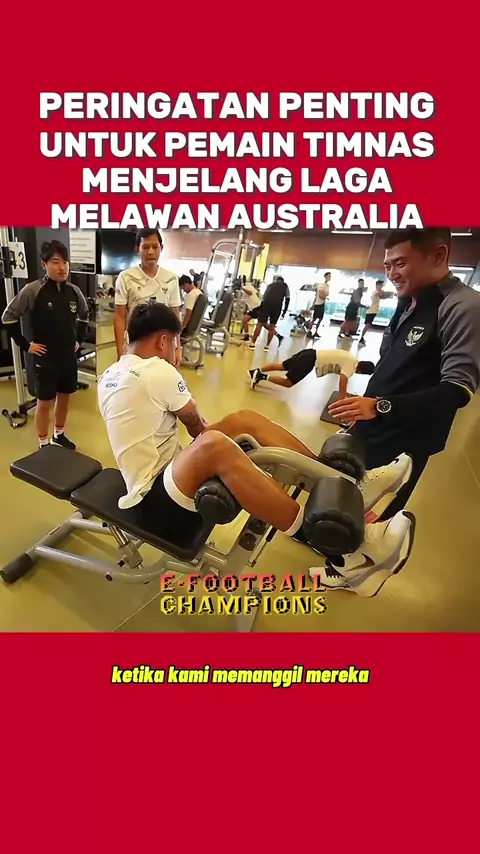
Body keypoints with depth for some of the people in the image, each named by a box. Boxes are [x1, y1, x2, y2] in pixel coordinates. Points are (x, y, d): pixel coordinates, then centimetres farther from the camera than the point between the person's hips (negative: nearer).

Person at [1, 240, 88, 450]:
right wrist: (25, 345, -9)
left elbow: (84, 315, 19)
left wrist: (79, 339, 12)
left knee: (64, 396, 16)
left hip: (69, 356, 5)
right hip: (45, 357, -5)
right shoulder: (33, 290, -13)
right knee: (45, 401, 5)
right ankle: (44, 445, 20)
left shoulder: (74, 291, 0)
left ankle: (59, 435, 35)